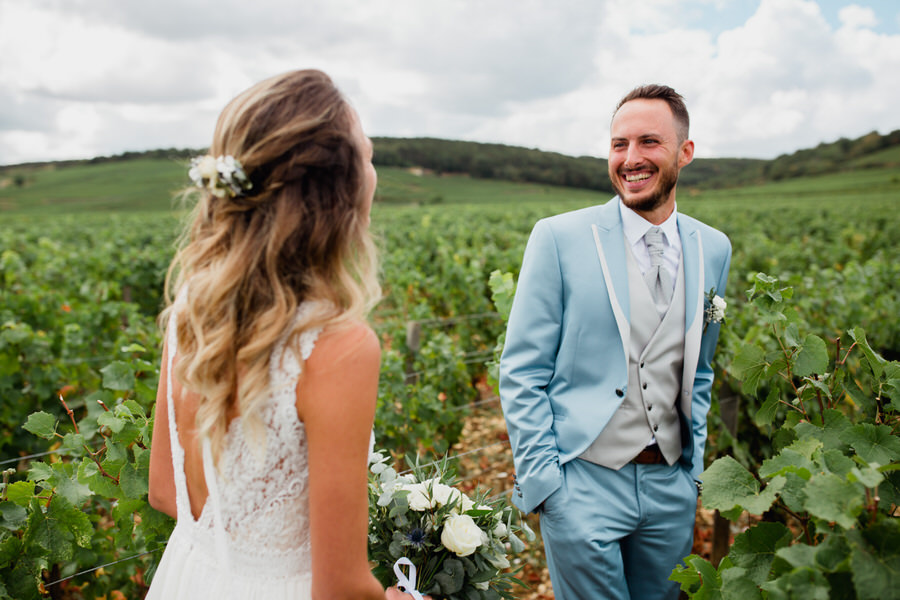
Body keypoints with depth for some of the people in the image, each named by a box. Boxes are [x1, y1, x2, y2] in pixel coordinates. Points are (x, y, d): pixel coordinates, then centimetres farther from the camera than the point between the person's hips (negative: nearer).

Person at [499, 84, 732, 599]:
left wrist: (694, 471, 9)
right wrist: (542, 480, -10)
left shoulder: (713, 249, 5)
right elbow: (521, 372, -6)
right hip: (583, 483, -4)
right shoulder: (559, 238, -8)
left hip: (671, 487, 4)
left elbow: (700, 373, 14)